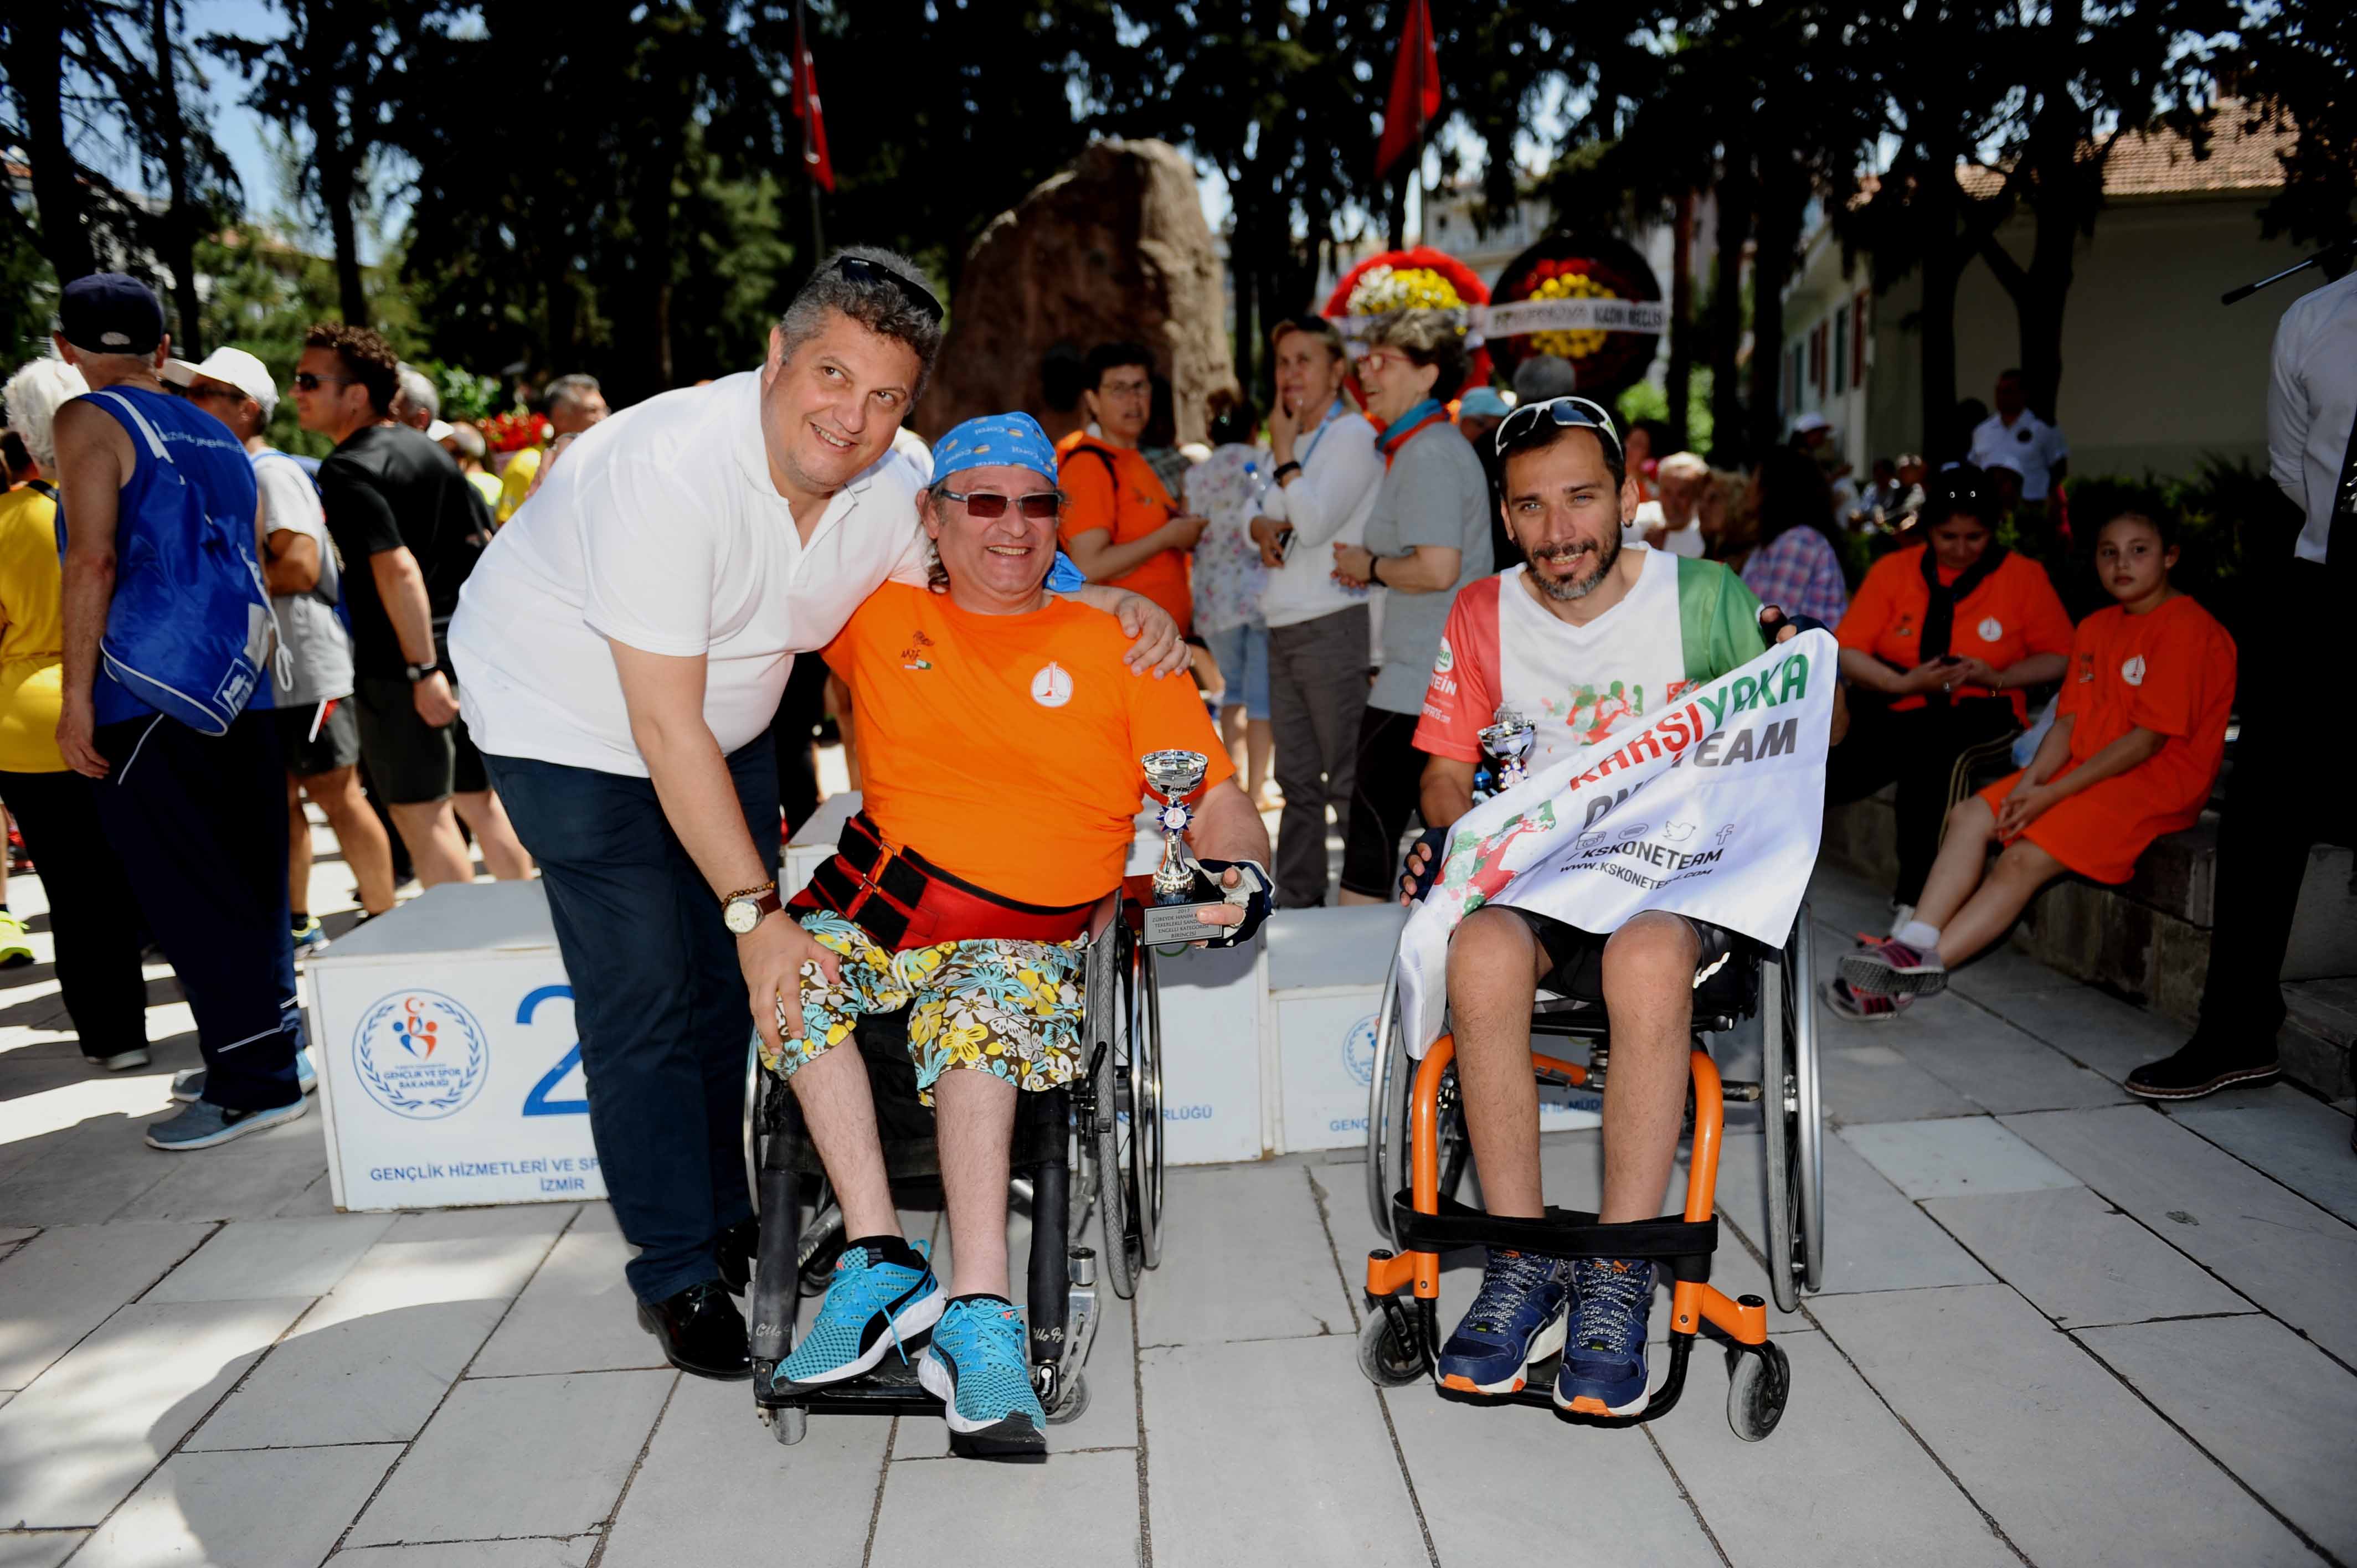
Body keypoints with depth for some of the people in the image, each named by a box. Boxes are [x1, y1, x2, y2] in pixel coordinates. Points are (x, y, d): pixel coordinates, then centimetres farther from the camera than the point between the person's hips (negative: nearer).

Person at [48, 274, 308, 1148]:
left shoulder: (89, 421, -4)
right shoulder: (217, 436, 15)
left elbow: (93, 561, -14)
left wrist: (77, 698, -13)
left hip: (146, 701, -7)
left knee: (187, 901, -2)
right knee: (247, 888, 14)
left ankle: (253, 1084, 1)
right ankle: (276, 1034, 23)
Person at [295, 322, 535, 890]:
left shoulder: (349, 468, -11)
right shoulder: (428, 450, 13)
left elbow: (398, 568, -22)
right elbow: (487, 545, 15)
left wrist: (422, 669, -24)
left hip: (401, 661, -8)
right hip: (470, 652, 8)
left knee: (422, 810, -1)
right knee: (480, 798, 15)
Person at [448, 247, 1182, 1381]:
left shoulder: (894, 484, -15)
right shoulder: (669, 468, -33)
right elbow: (666, 730, -32)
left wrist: (1107, 603, -17)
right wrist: (756, 910, -33)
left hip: (726, 717, 6)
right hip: (571, 718, -6)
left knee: (742, 976, 10)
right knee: (643, 999, -7)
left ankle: (726, 1214, 31)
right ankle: (676, 1274, 11)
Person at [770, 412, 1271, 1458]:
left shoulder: (1117, 645, 11)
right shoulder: (881, 618, 15)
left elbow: (1216, 796, 7)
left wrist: (1237, 870, -12)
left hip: (1033, 934, -2)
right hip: (881, 901, 2)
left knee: (979, 1010, -33)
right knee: (793, 964, -28)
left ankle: (975, 1314, -29)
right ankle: (880, 1258, -22)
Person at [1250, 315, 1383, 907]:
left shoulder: (1354, 435, -8)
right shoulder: (1296, 439, 19)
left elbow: (1315, 523, -19)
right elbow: (1265, 515, 22)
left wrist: (1283, 450, -8)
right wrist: (1264, 529, -1)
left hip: (1334, 628, -9)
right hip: (1285, 629, 9)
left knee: (1347, 782, -7)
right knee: (1297, 780, 13)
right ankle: (1296, 903, 21)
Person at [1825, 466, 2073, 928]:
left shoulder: (2023, 575, 7)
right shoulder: (1894, 569, 8)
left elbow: (2060, 658, 9)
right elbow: (1847, 654, 3)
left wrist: (1997, 677, -8)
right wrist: (1904, 684, -13)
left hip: (1978, 715, -2)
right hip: (1896, 708, 2)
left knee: (1927, 741, -38)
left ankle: (1911, 901, -31)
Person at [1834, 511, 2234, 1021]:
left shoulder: (2188, 629, -12)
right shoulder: (2096, 628, 14)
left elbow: (2149, 739, -17)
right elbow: (2069, 721, 7)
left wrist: (2052, 795, -18)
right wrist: (2030, 783, -11)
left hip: (2156, 782, -8)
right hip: (2088, 769, 8)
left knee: (2024, 858, -23)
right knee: (1970, 814, -10)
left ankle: (1916, 970, -25)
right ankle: (1913, 945, -22)